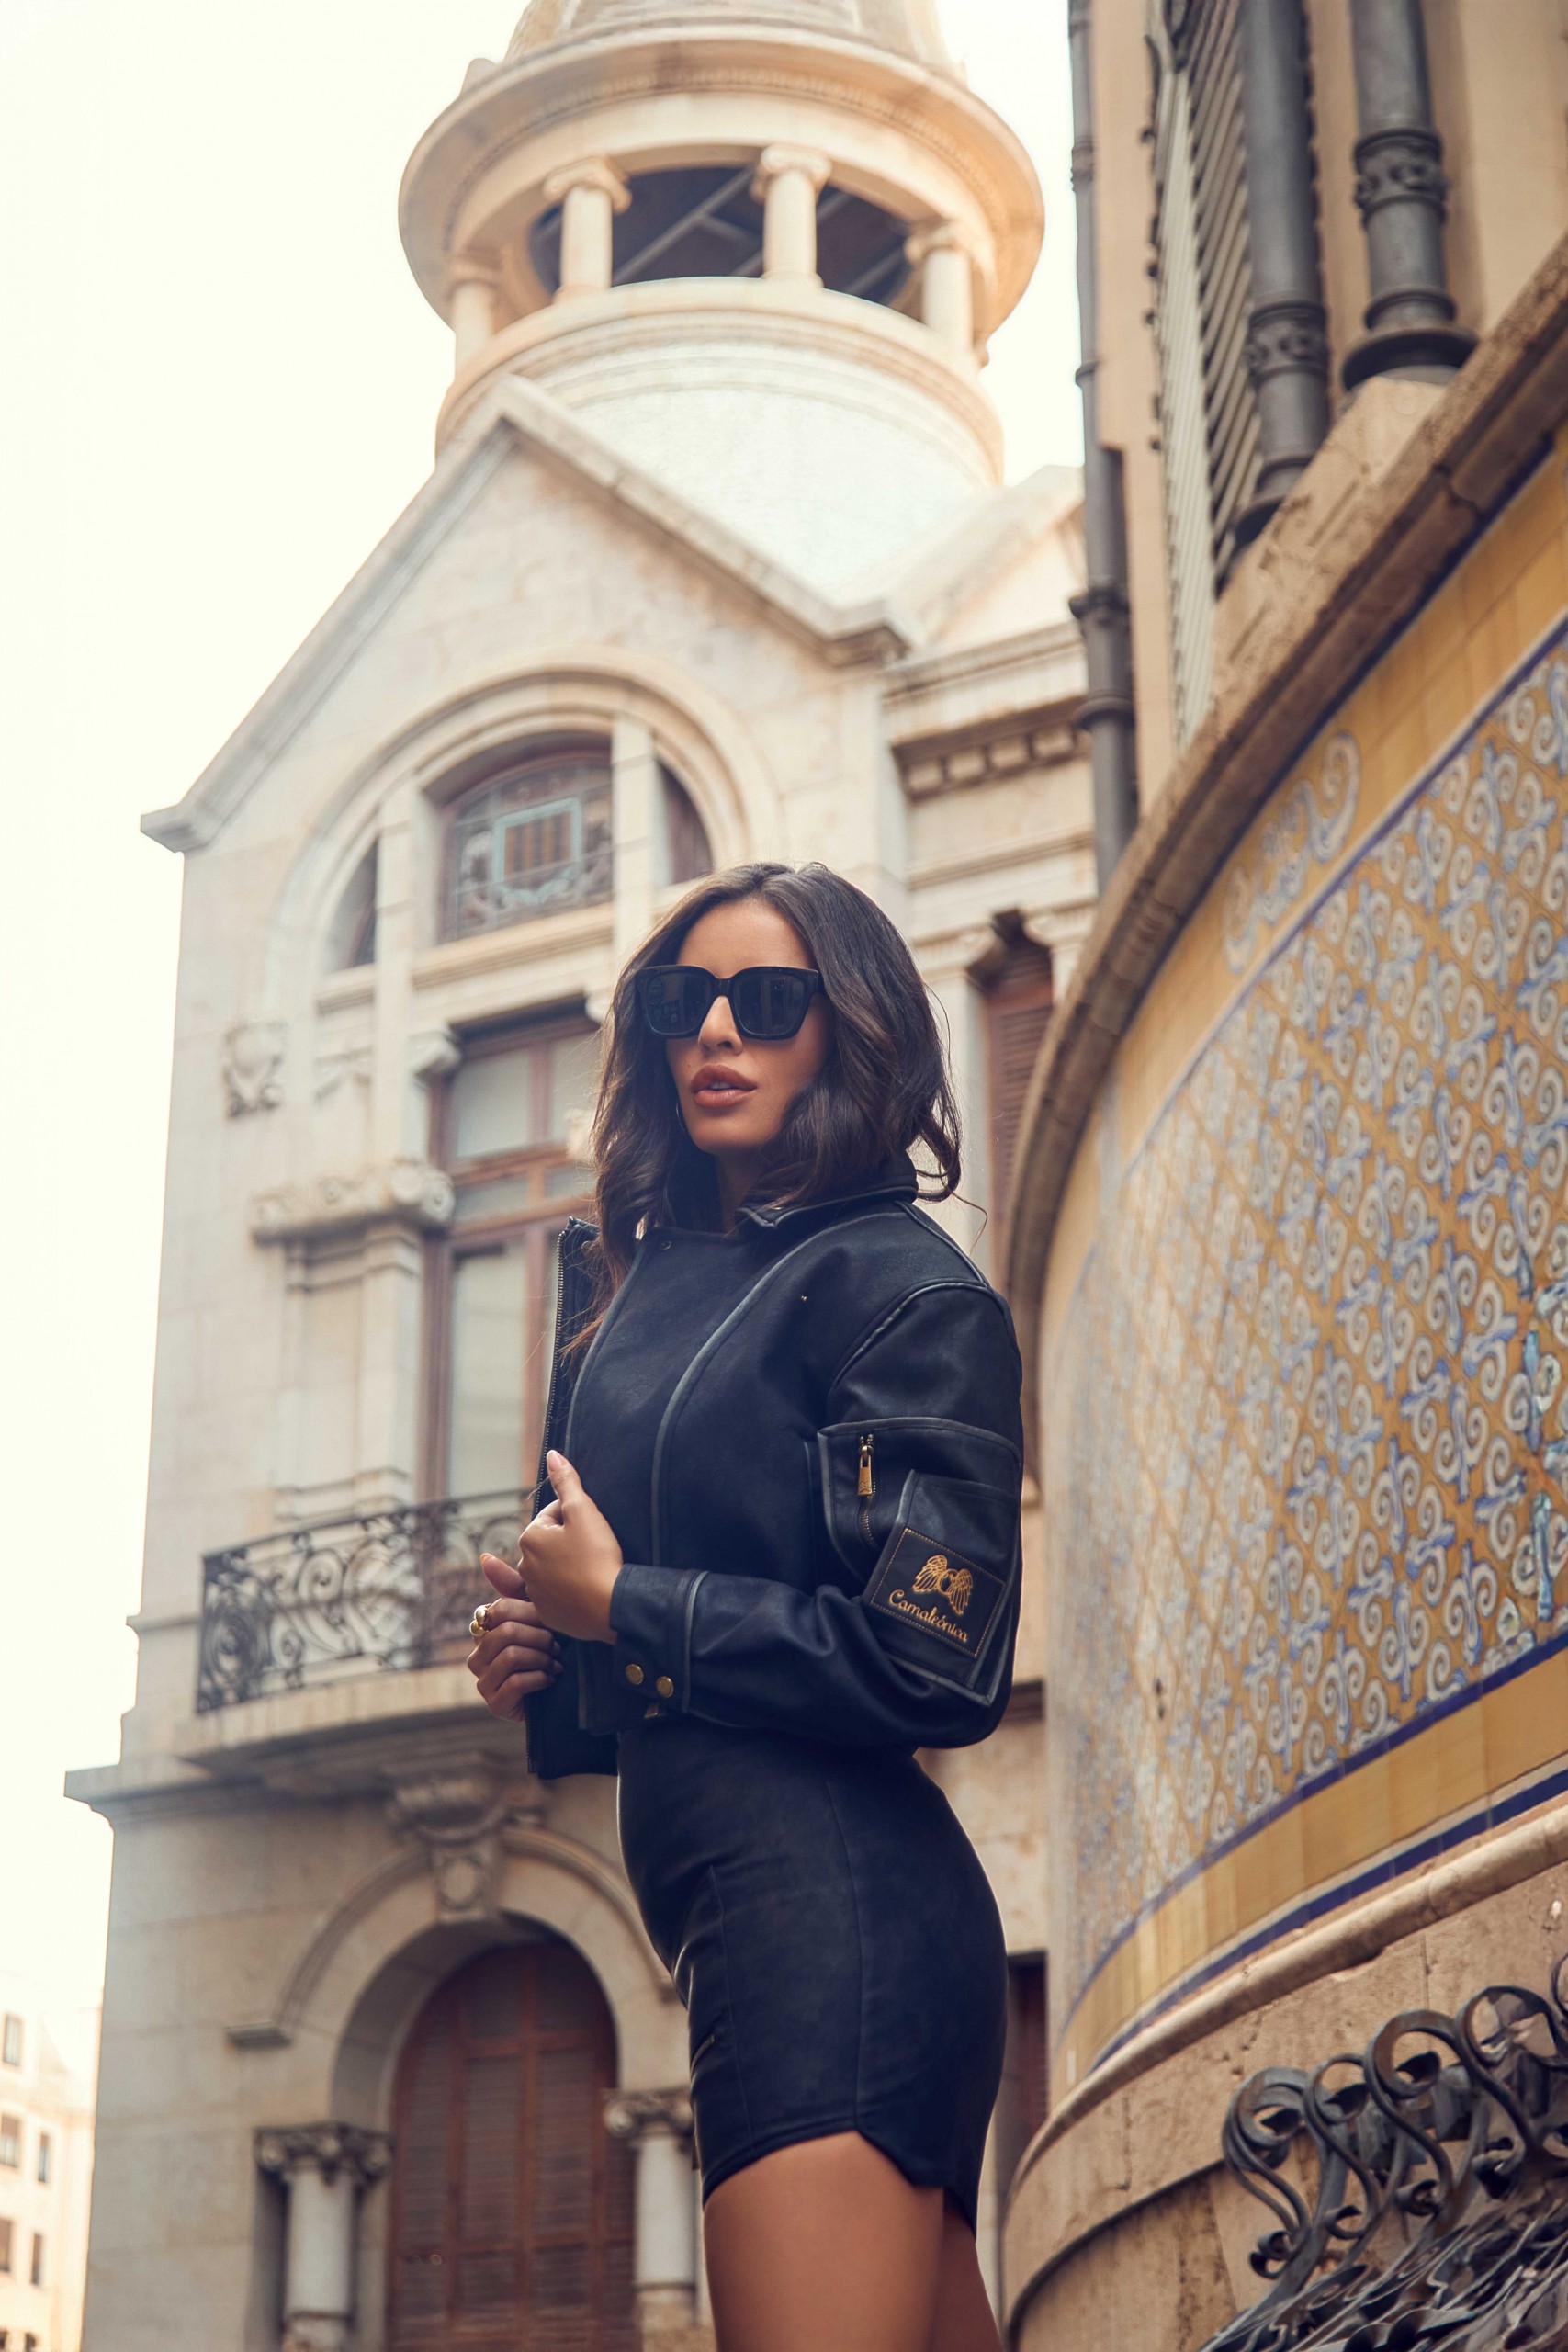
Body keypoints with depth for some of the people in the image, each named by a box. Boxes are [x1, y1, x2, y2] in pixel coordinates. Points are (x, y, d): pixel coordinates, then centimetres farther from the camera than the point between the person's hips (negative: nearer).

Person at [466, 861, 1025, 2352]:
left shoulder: (895, 1286, -7)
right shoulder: (660, 1284, 19)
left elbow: (937, 1668, -17)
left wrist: (617, 1600, -9)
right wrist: (547, 1666, 8)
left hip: (832, 1907, -9)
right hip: (765, 1928, 9)